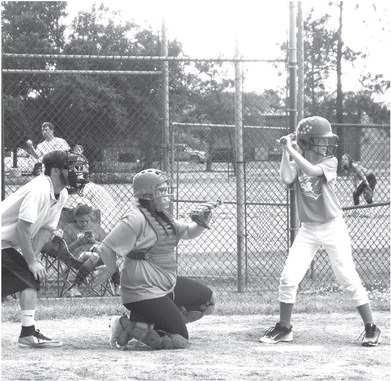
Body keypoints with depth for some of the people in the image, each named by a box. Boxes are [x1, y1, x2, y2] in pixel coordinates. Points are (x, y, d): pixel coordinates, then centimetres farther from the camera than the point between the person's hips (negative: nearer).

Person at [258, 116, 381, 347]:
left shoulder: (330, 162, -6)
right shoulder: (296, 163, 2)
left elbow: (312, 170, -26)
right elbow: (286, 179, -19)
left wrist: (291, 149, -24)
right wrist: (285, 152, -15)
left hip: (333, 226, -3)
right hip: (308, 230, 3)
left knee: (349, 278, -5)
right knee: (289, 278, -4)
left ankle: (371, 328, 4)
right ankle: (284, 329, 10)